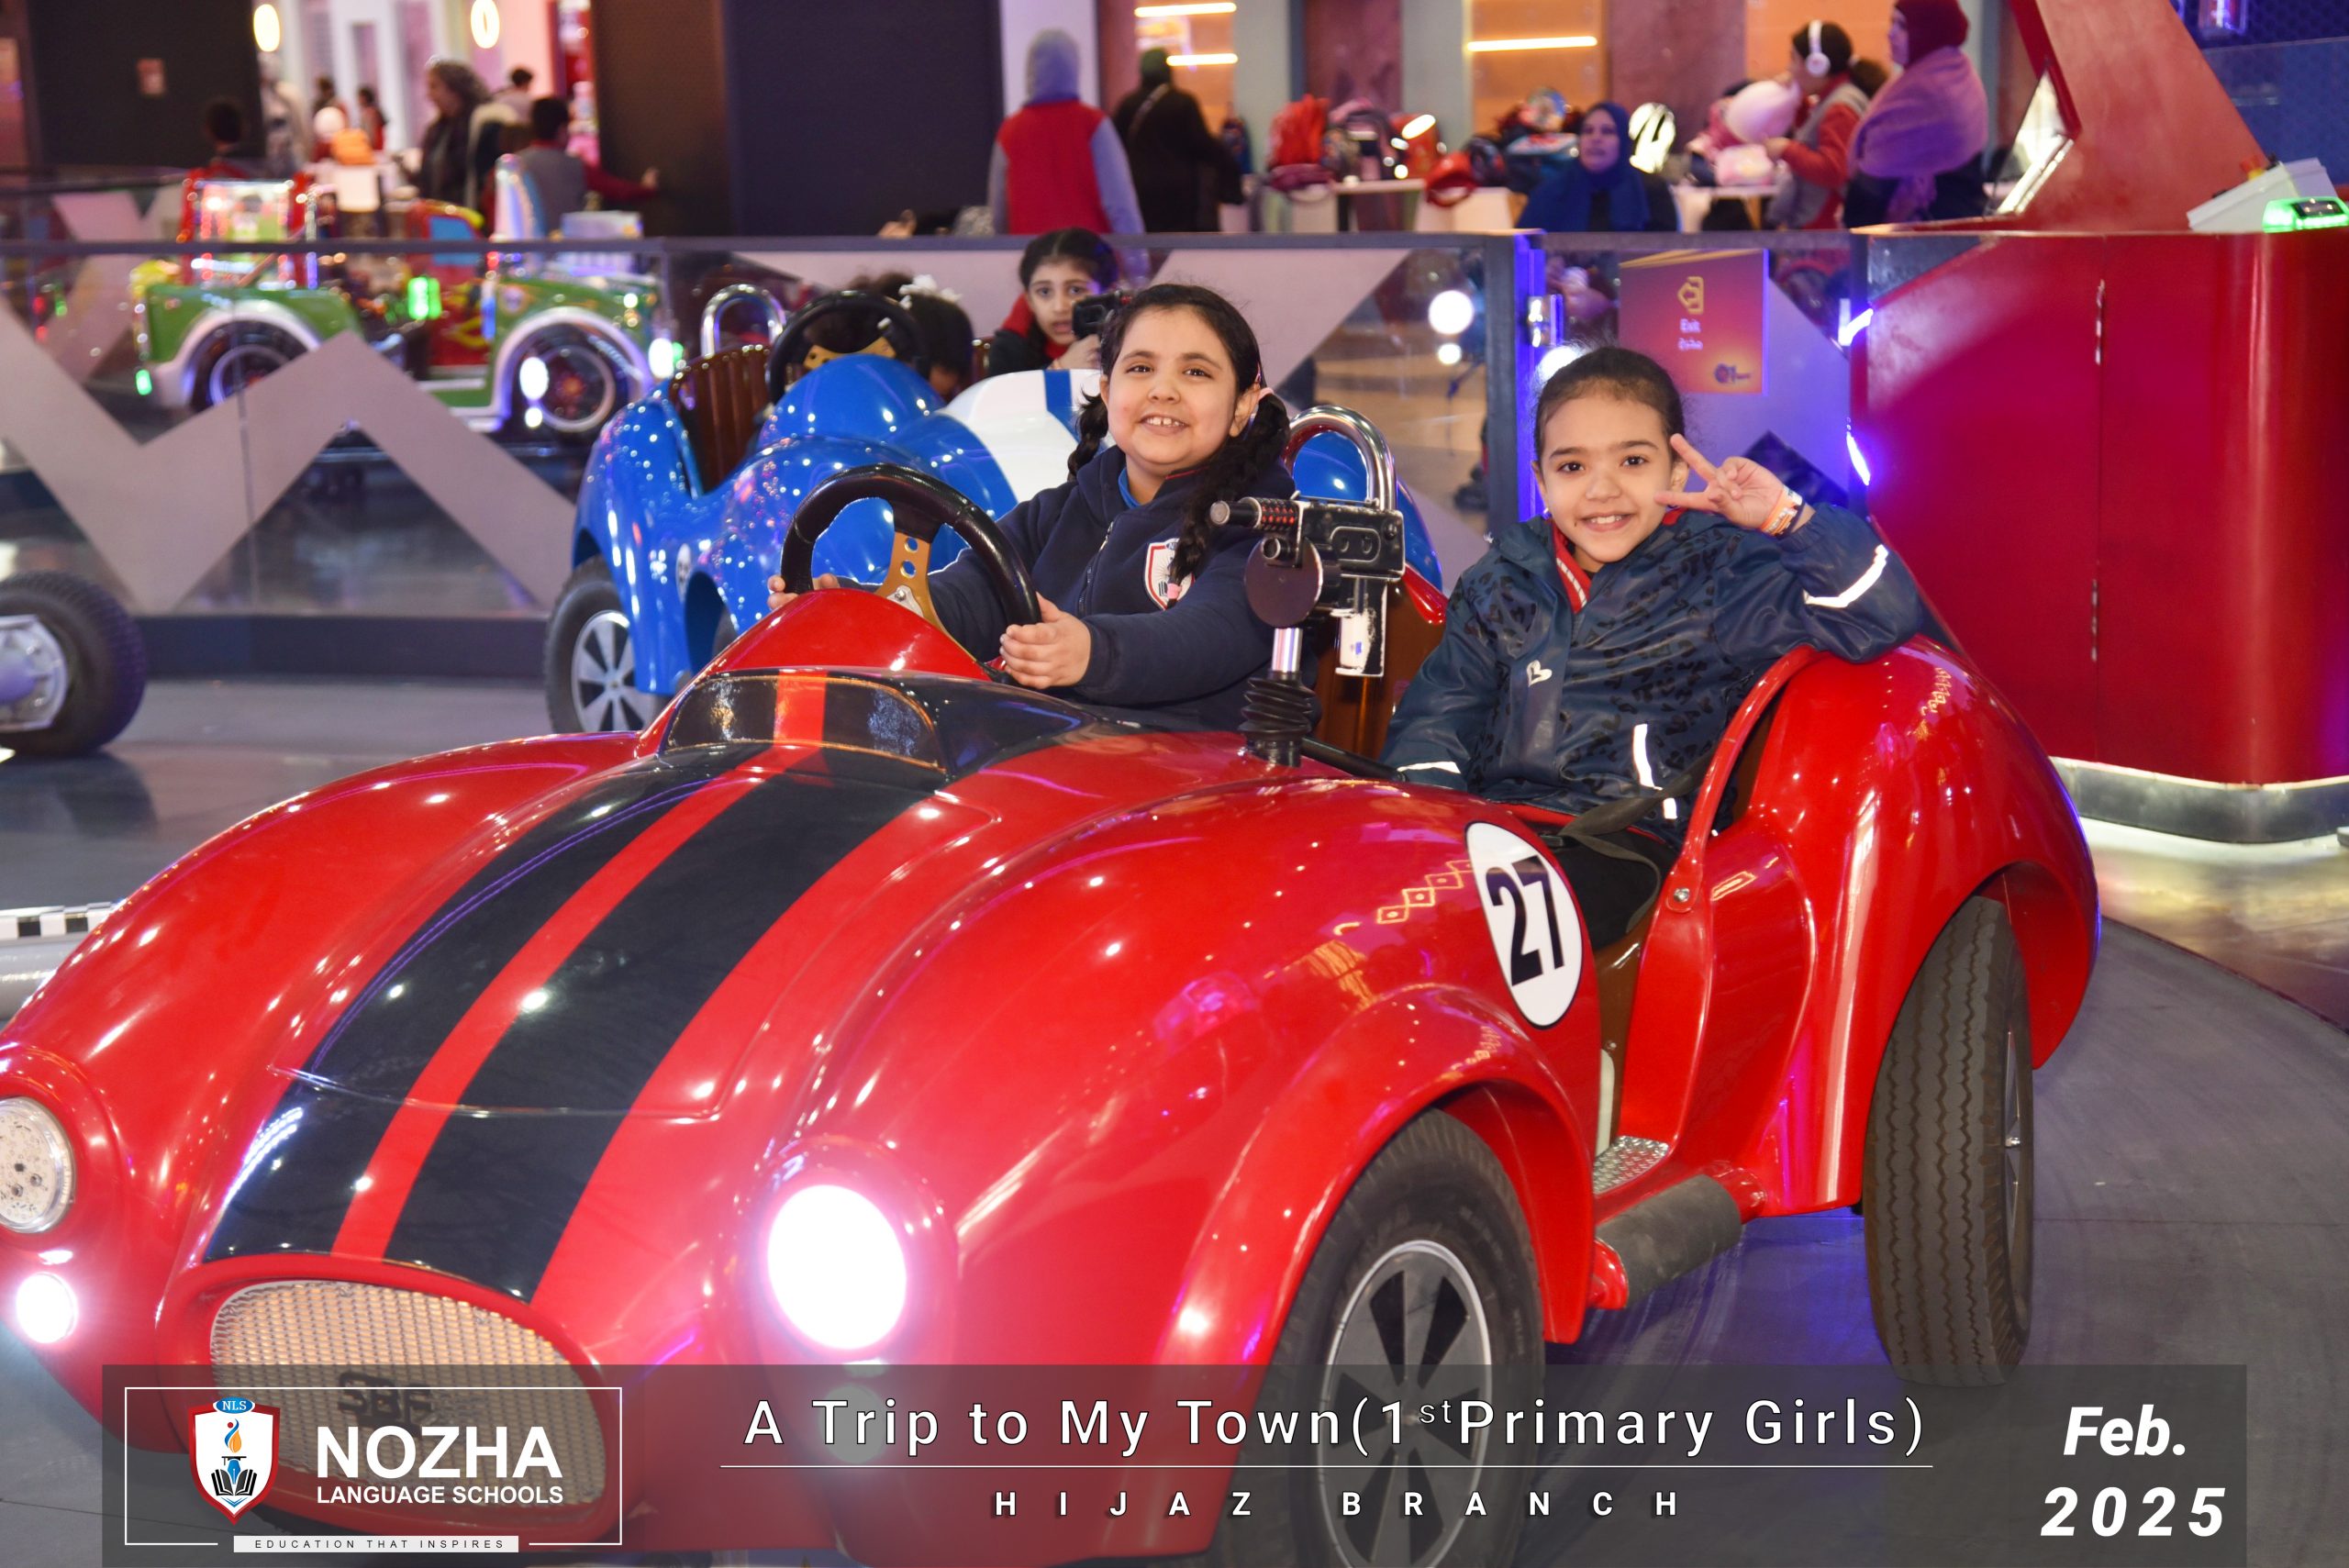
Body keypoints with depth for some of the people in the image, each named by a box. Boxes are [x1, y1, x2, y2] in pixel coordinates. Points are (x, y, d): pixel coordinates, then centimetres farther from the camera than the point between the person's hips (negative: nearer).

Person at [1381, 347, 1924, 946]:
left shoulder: (1717, 578, 4)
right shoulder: (1502, 580, 17)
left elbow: (1880, 613, -5)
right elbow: (1441, 705, 15)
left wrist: (1785, 516, -15)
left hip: (1632, 845, -4)